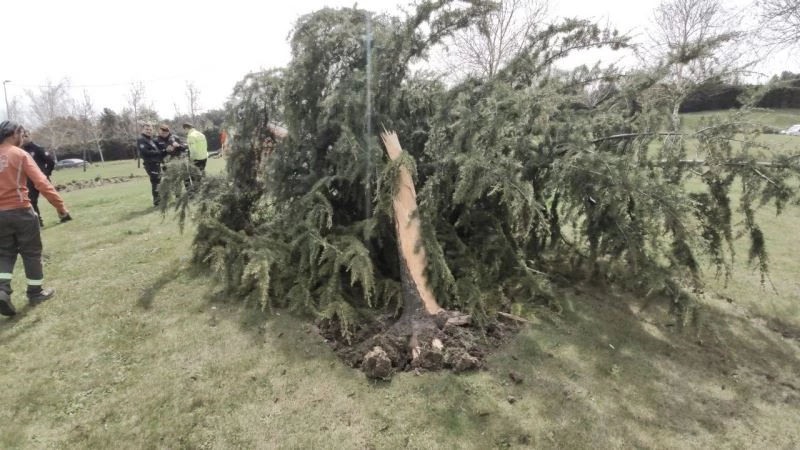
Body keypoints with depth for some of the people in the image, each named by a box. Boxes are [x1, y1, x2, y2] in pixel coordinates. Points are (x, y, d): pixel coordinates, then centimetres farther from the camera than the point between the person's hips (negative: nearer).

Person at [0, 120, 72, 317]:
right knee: (31, 252, 8)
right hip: (20, 211, -5)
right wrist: (60, 206, -16)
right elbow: (41, 183, -17)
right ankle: (35, 292, 16)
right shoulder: (20, 155, -9)